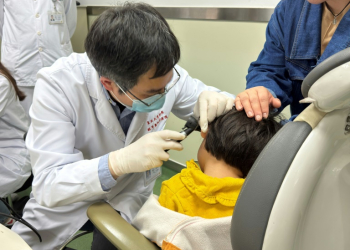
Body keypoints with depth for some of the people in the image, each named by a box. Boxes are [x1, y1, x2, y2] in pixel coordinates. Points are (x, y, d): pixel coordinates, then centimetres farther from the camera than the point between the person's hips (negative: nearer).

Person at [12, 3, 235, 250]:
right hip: (66, 204, -1)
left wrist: (213, 101, -30)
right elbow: (47, 186, -30)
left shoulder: (162, 72, -21)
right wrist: (118, 162, -46)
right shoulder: (57, 85, -29)